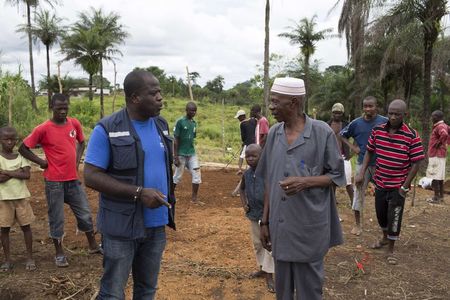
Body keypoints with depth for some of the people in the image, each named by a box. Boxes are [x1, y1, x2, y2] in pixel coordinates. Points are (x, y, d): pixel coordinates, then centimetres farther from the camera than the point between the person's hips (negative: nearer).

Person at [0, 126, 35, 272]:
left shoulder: (21, 156, 1)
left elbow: (27, 175, -12)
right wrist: (17, 172, -16)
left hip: (21, 197, 1)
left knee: (26, 226, 5)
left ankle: (30, 257, 15)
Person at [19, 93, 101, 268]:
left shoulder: (74, 123, 1)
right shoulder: (43, 129, -12)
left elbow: (81, 142, 18)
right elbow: (23, 148, -6)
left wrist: (77, 160, 5)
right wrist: (42, 162, -9)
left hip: (73, 179, 4)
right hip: (54, 181, -4)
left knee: (85, 214, 12)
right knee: (56, 218, 7)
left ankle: (93, 246, 28)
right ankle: (59, 253, 22)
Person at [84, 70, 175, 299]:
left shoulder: (161, 125, 6)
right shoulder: (107, 130, -12)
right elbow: (91, 176, -15)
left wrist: (169, 204, 10)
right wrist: (138, 193, -22)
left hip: (156, 225, 6)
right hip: (121, 227, -5)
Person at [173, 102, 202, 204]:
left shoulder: (194, 123, 7)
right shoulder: (180, 122, -12)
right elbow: (176, 140, -12)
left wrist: (191, 151, 16)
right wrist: (175, 156, -15)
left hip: (192, 154, 6)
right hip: (181, 154, -6)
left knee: (197, 174, 0)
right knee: (177, 176, 5)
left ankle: (194, 198, 8)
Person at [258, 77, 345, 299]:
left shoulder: (322, 132, -11)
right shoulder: (274, 133, 3)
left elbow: (337, 176, -4)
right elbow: (269, 181, 9)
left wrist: (305, 182, -22)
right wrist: (265, 221, 9)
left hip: (309, 228, -4)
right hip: (279, 227, 5)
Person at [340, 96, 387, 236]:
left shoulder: (384, 122, -7)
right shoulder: (356, 123, -3)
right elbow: (342, 135, 10)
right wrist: (352, 146, -2)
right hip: (362, 163, 1)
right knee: (359, 192, 5)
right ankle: (357, 224, 17)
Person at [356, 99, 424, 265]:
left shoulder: (412, 136, -15)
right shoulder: (377, 130, -5)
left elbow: (415, 163, -12)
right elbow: (369, 152, 6)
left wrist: (405, 187, -13)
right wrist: (361, 173, -3)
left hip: (398, 186, -4)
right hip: (380, 182, 4)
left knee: (394, 217, 5)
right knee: (380, 213, 18)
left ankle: (391, 249, 23)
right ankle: (385, 237, 45)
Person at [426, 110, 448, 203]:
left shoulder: (439, 127, -17)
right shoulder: (444, 126, 14)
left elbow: (444, 135, -36)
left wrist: (439, 143, -22)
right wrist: (444, 143, 15)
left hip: (436, 155, -10)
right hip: (441, 154, 10)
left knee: (434, 176, -7)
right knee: (440, 176, 14)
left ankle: (436, 197, -5)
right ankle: (441, 196, 20)